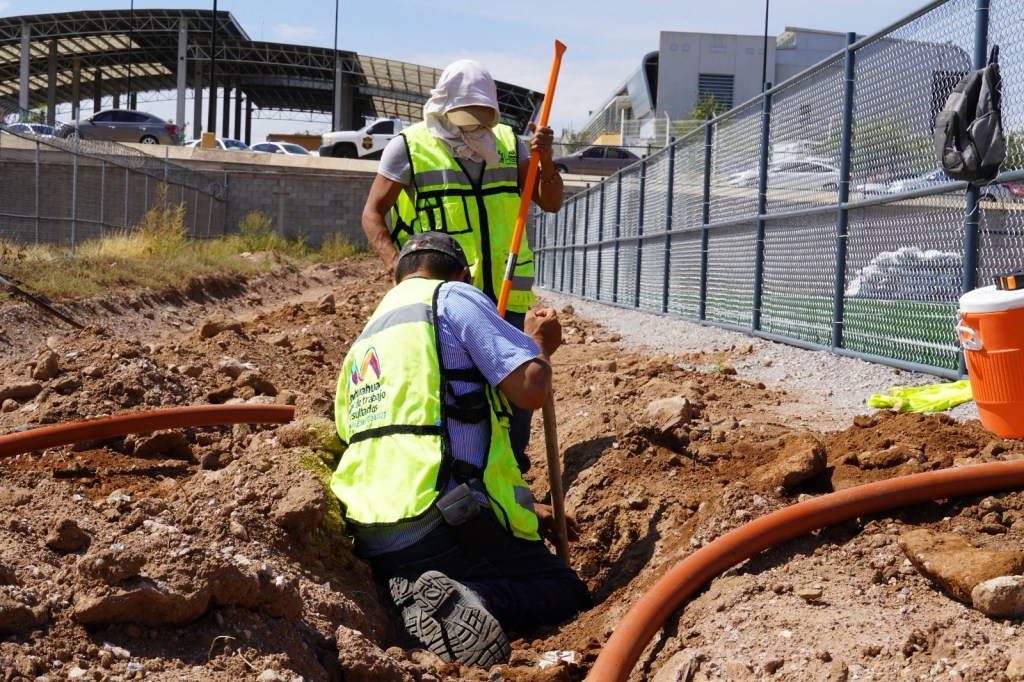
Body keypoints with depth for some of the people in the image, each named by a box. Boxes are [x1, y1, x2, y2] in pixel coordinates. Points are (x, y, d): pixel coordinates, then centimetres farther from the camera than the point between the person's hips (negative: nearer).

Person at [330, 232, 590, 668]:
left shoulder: (365, 341, 26)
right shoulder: (453, 297, 2)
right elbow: (531, 387, -10)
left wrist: (523, 512, 29)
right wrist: (540, 343, 14)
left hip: (373, 542, 7)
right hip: (441, 525, -7)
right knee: (569, 593, 8)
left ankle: (419, 597, -4)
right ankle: (465, 602, -19)